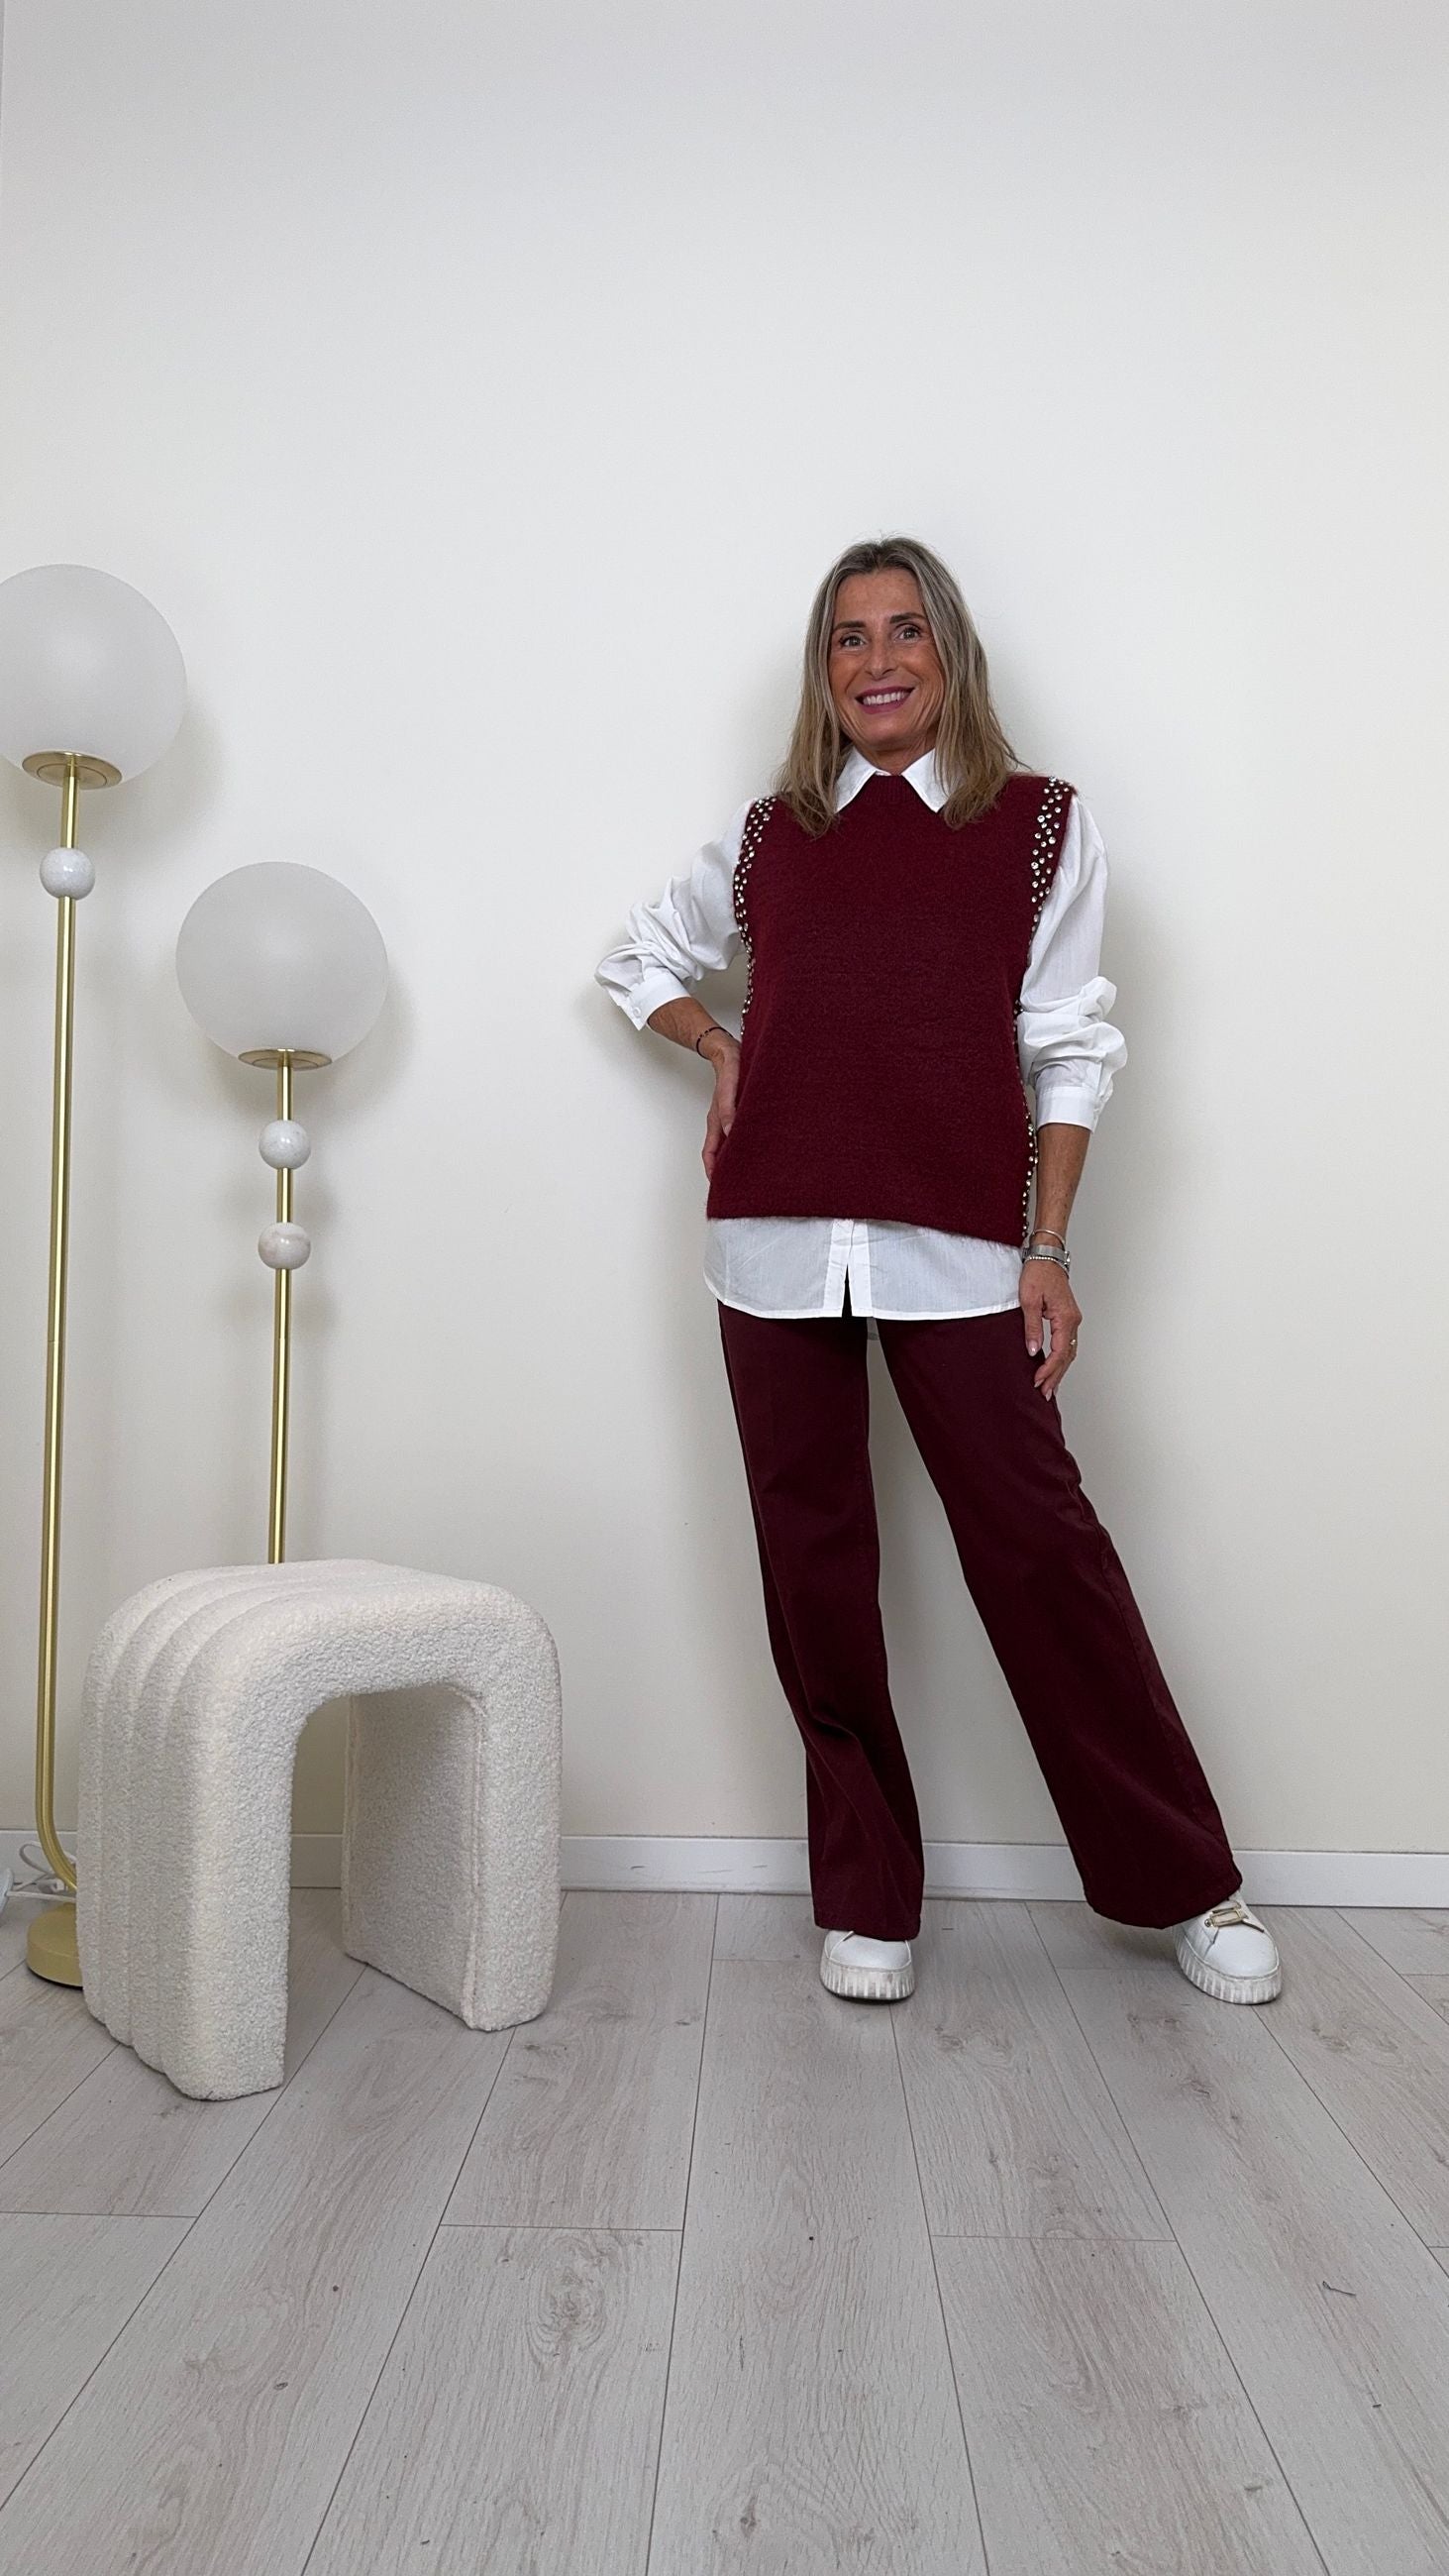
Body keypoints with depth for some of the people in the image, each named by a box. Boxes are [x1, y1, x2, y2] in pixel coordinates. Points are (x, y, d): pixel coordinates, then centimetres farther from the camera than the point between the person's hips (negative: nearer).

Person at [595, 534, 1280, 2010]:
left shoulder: (1038, 826, 7)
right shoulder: (768, 835, 14)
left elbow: (1069, 1053, 4)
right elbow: (639, 964, 28)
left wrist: (1049, 1249, -3)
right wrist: (722, 1050, 8)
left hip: (955, 1245, -2)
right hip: (777, 1239, 3)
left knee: (1039, 1544, -3)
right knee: (815, 1565, 5)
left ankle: (1183, 1885, 16)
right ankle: (865, 1897, 20)